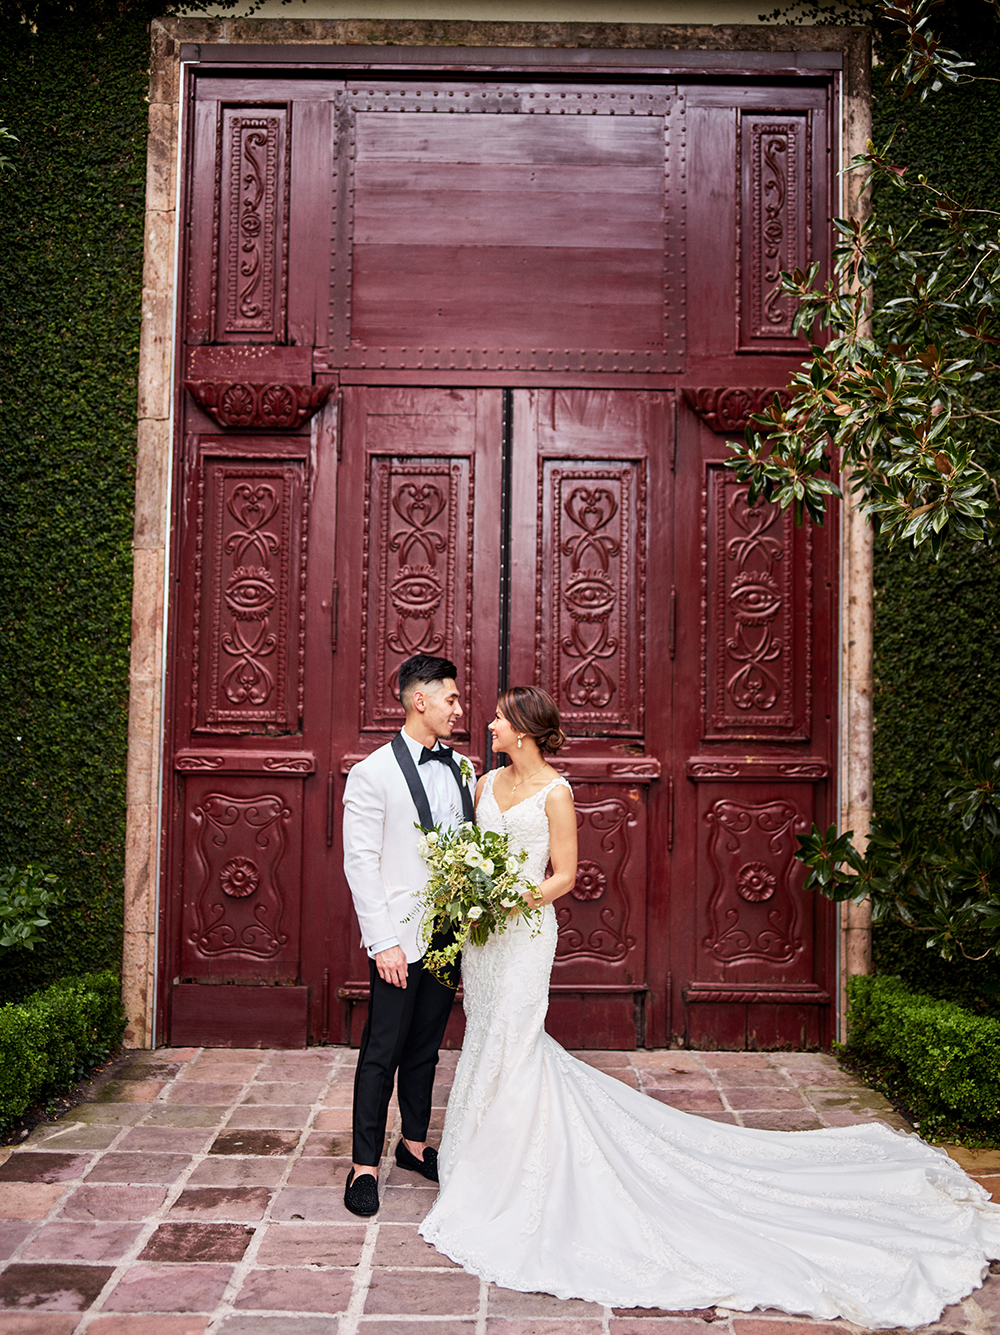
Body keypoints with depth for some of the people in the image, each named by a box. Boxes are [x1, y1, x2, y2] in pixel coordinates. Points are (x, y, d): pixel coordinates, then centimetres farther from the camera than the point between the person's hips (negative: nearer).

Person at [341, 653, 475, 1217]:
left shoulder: (462, 767, 8)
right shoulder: (372, 773, -10)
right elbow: (361, 864, -12)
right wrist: (383, 943, -16)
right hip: (400, 937, -6)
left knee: (426, 1046, 18)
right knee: (383, 1052, 4)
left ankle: (415, 1144, 33)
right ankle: (365, 1165, 17)